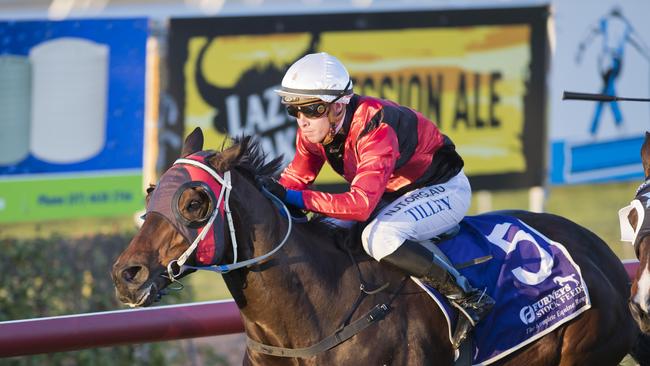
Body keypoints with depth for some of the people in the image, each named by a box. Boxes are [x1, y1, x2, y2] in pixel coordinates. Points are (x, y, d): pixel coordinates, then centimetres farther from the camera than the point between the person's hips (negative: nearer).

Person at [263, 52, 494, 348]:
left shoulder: (375, 128, -35)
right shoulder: (314, 130, -11)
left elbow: (361, 204, -43)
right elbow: (294, 178, -2)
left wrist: (292, 197, -46)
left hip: (444, 189, -9)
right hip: (394, 193, 9)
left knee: (379, 237, -34)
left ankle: (468, 298, -26)